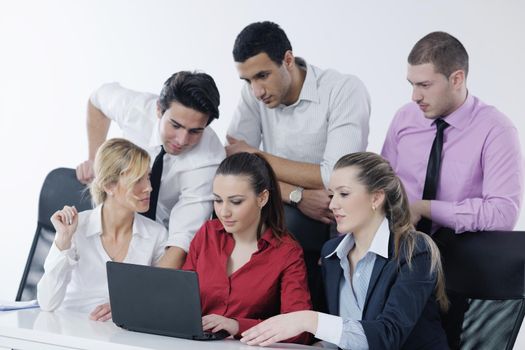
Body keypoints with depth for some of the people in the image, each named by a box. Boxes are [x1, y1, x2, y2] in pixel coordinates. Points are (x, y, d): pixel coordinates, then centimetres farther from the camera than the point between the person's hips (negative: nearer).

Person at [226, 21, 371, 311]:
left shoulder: (345, 90, -16)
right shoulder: (253, 94, -2)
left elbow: (335, 178, -24)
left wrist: (255, 155, -16)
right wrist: (297, 195, -25)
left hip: (334, 219, -4)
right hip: (285, 212, 4)